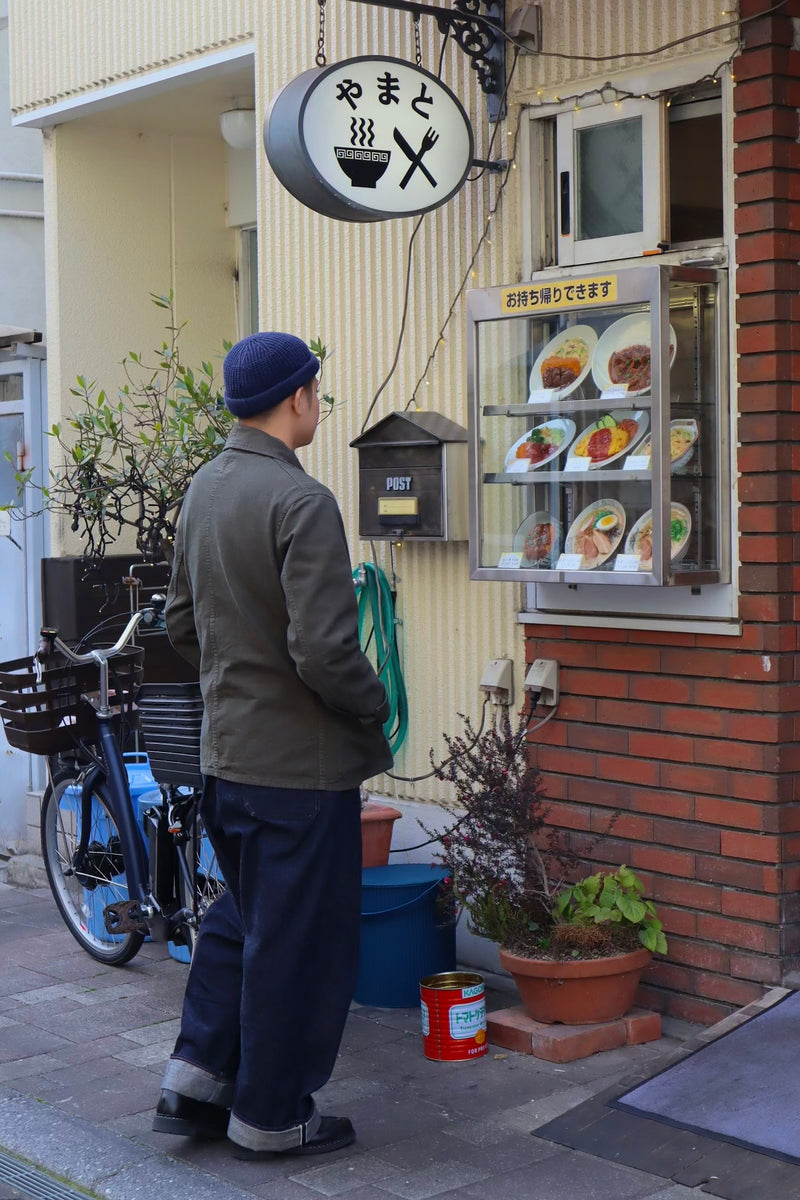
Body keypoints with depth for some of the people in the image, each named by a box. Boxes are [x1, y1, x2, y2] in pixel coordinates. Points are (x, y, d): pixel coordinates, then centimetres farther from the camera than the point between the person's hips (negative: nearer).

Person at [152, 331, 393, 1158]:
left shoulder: (203, 490, 7)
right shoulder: (302, 503, -20)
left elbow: (181, 622, 15)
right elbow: (324, 652, -25)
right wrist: (373, 710, -8)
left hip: (225, 754, 8)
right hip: (301, 760, -8)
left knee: (241, 918, 23)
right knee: (299, 939, 6)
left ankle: (196, 1083, 24)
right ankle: (270, 1116, 18)